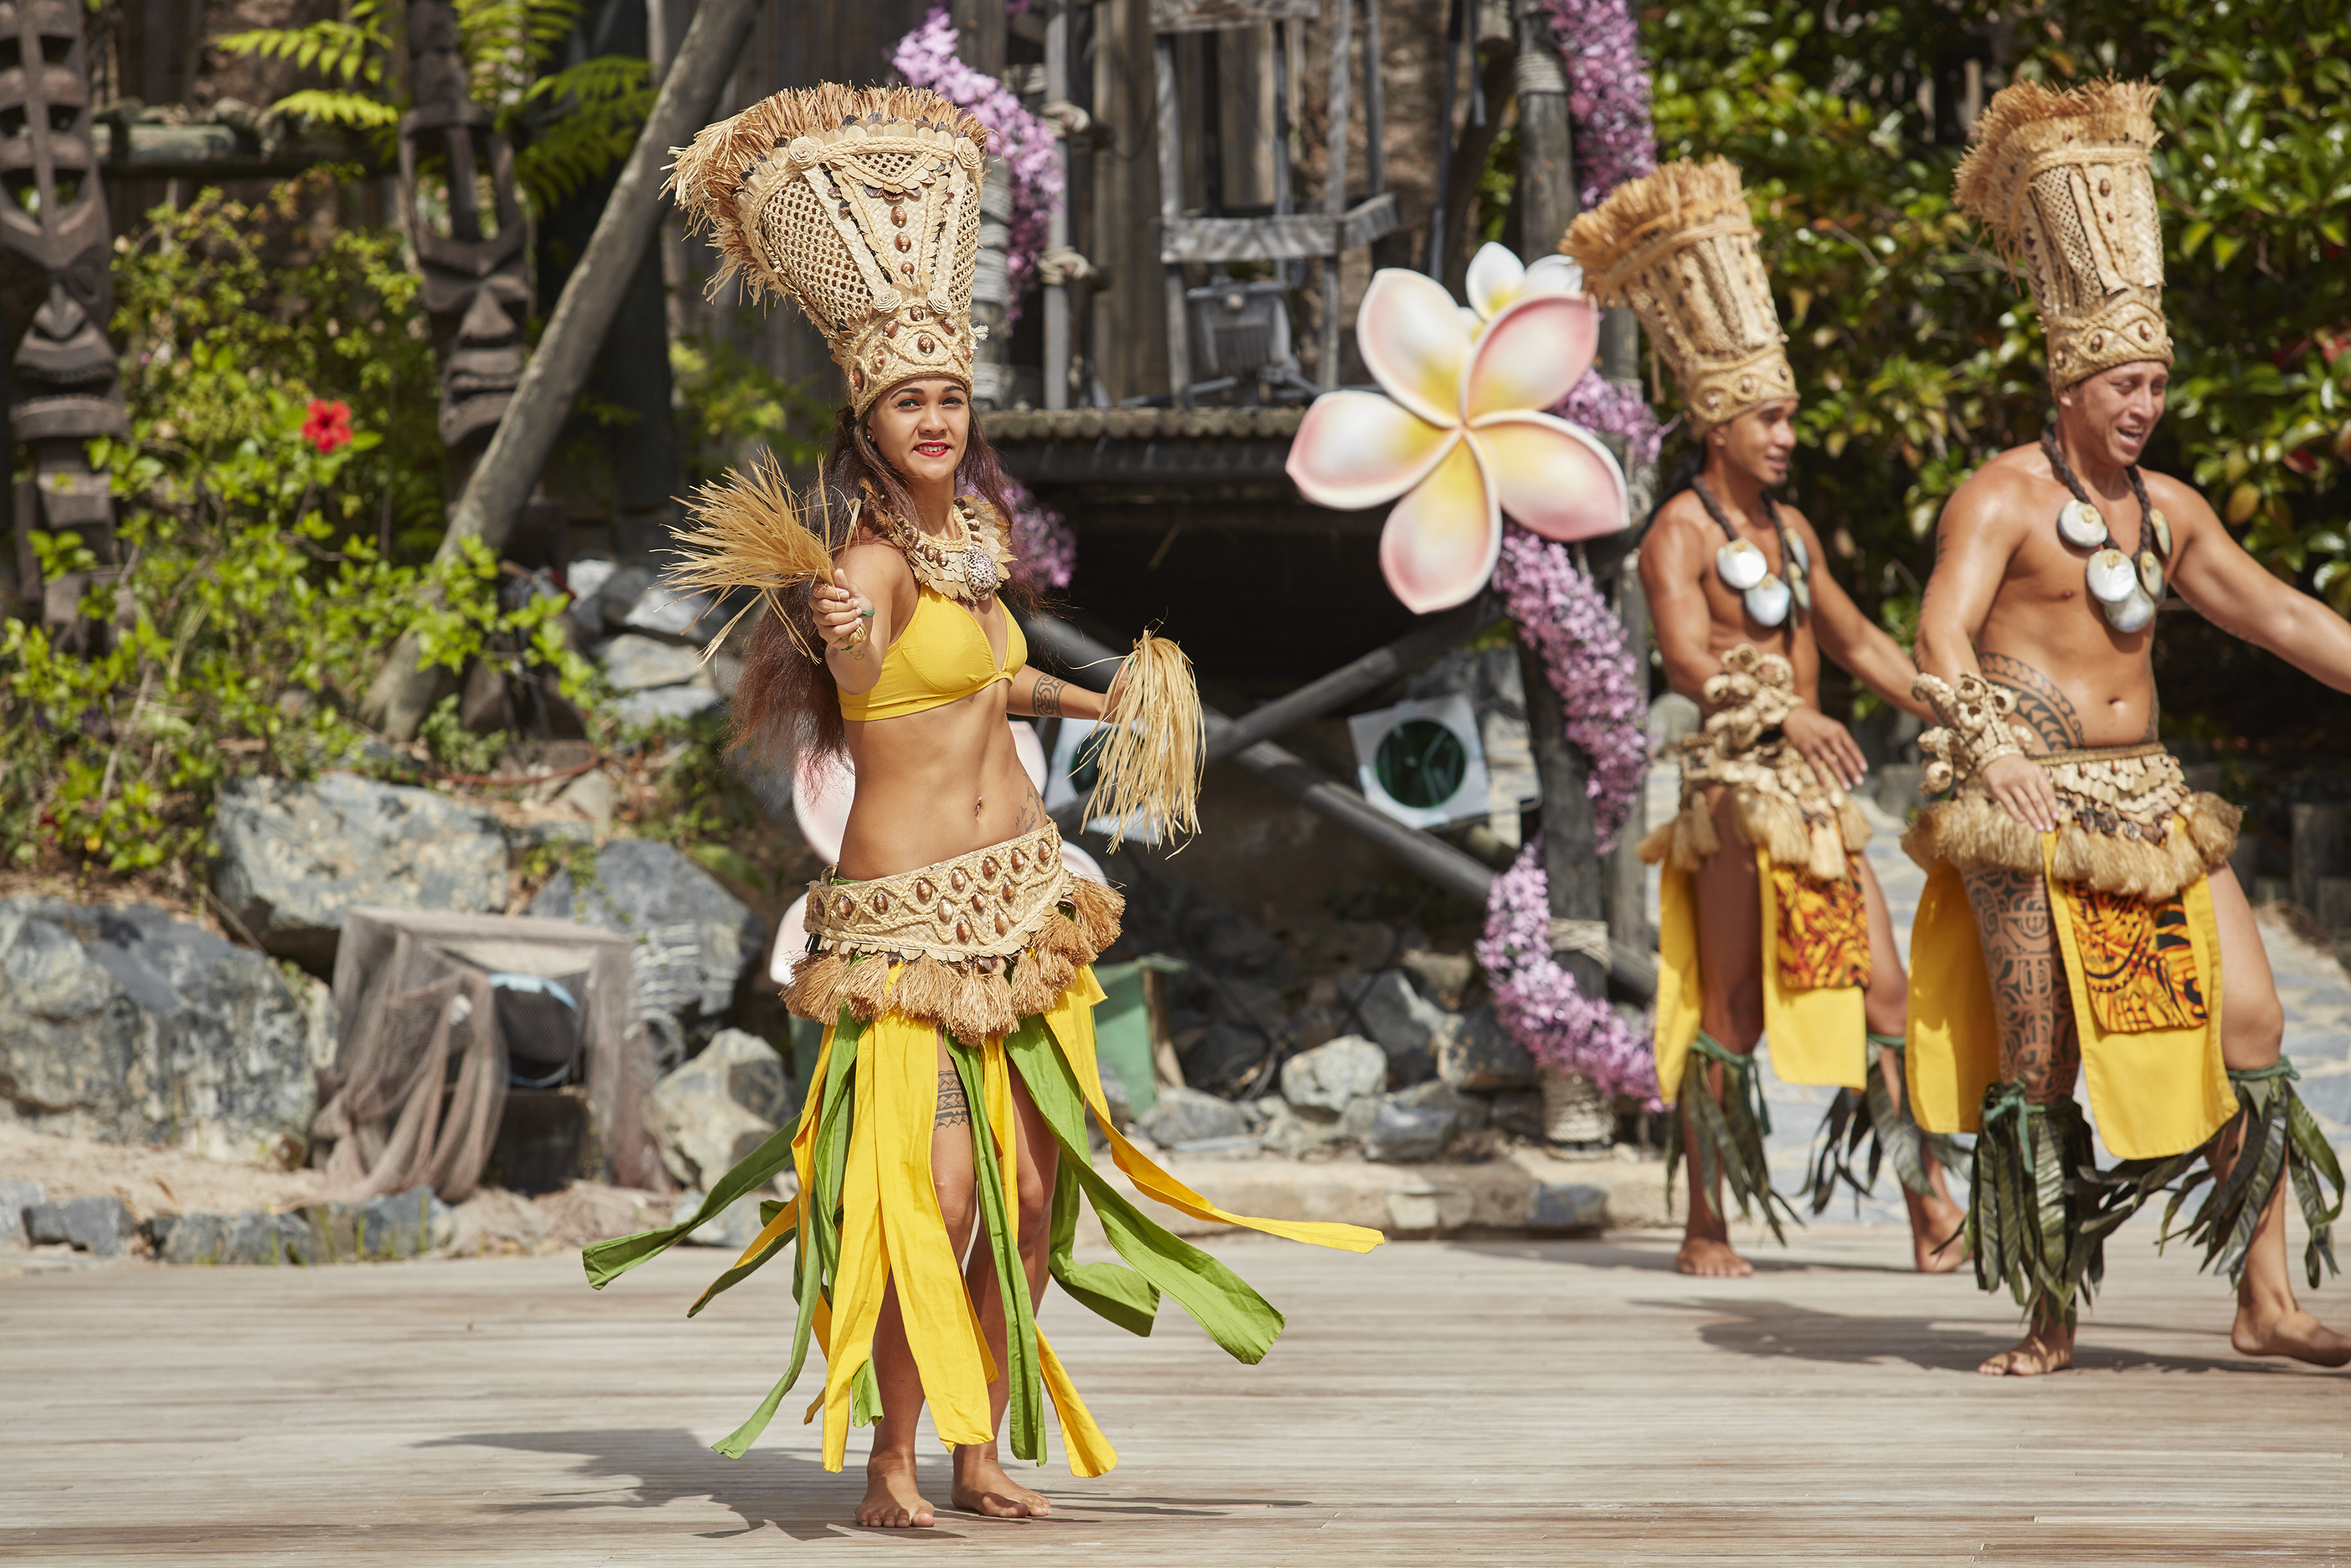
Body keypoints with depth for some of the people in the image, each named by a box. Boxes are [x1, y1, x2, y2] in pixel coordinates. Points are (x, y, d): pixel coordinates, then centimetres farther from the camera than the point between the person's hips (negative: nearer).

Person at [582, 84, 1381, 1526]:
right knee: (932, 1186, -13)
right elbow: (859, 688, -41)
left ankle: (984, 1450, 19)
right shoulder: (872, 555, -17)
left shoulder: (974, 532, 7)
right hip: (914, 903, -8)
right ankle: (892, 1460, -2)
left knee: (1030, 1183, 9)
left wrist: (1090, 703, 26)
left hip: (1022, 885, 8)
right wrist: (846, 642, -60)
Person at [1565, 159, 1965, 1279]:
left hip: (1815, 787, 7)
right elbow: (1689, 659, -22)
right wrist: (1784, 714, -36)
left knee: (1881, 988, 2)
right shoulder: (1680, 535, -8)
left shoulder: (1790, 532, 16)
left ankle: (1930, 1208, 4)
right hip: (1737, 787, -7)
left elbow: (1853, 640, 27)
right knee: (1729, 1012, -3)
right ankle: (1706, 1229, 4)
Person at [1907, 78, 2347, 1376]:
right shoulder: (2001, 499, -8)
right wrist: (1989, 748, -39)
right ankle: (2049, 1322, 4)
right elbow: (1942, 636, -23)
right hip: (2028, 805, -6)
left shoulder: (2167, 511, 14)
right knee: (2038, 1062, -5)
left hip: (2148, 801, 7)